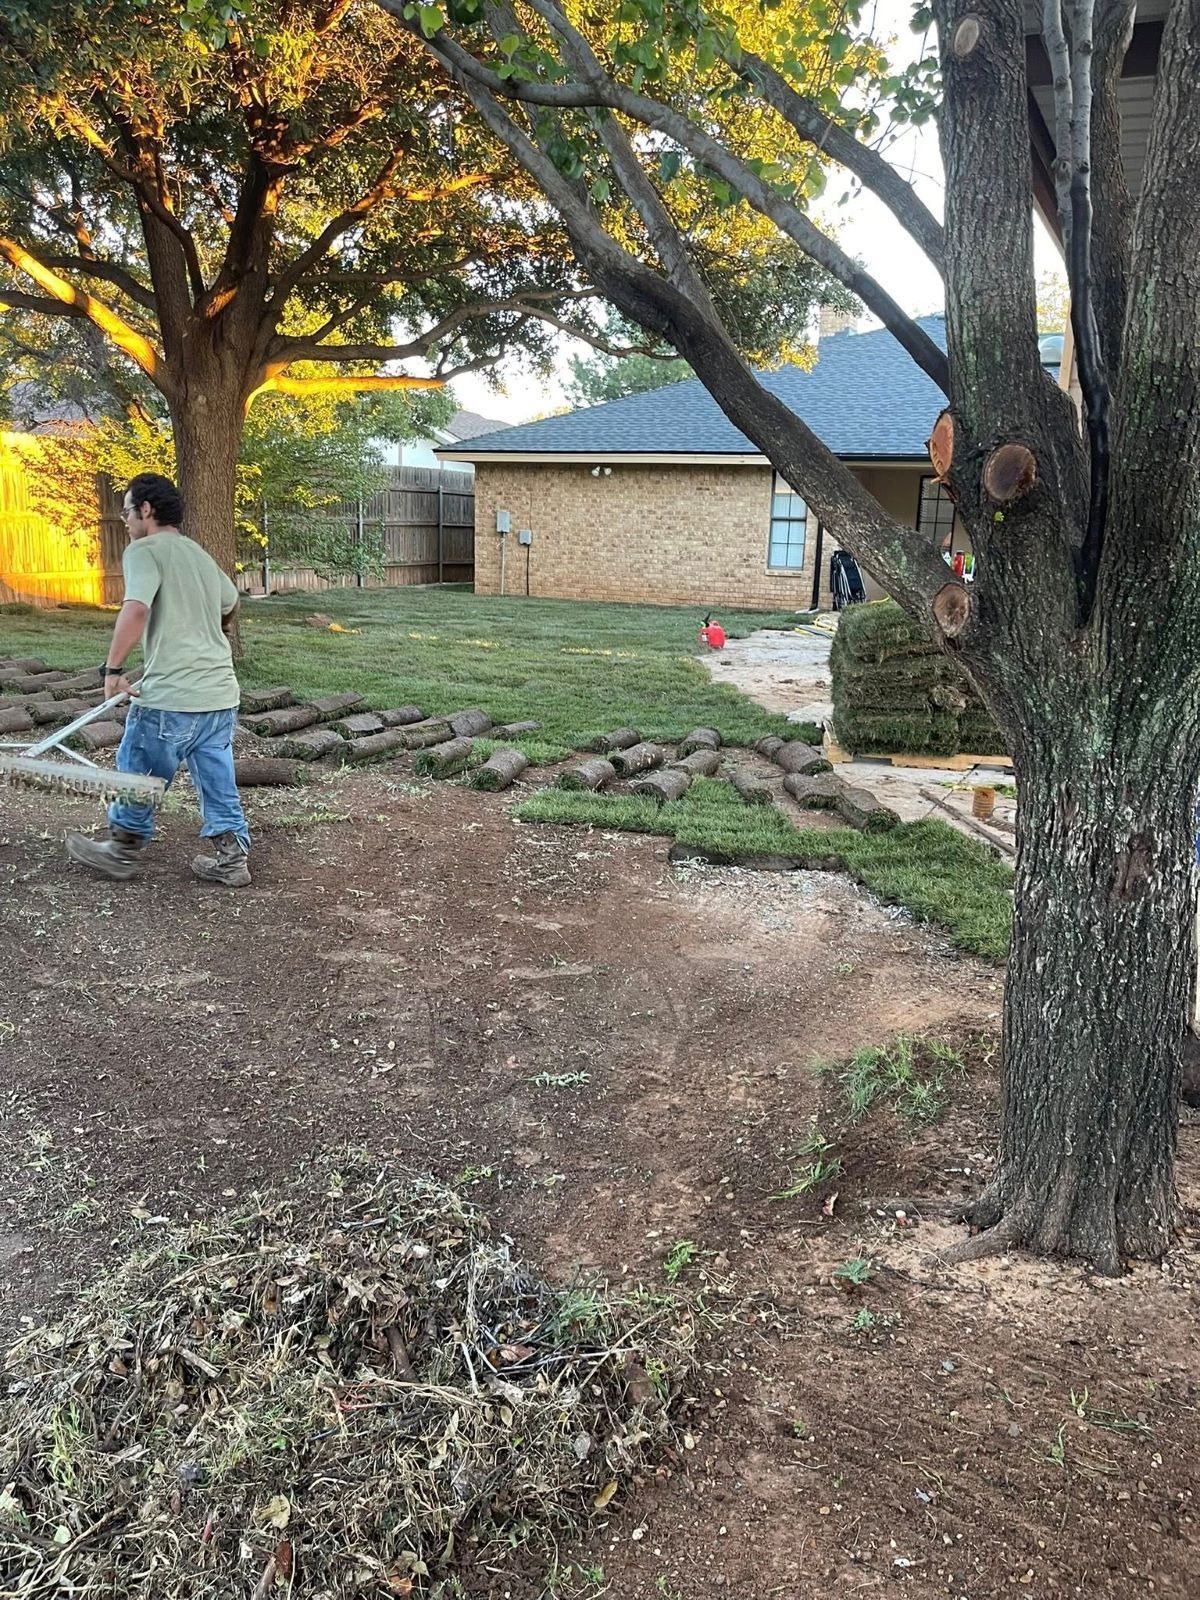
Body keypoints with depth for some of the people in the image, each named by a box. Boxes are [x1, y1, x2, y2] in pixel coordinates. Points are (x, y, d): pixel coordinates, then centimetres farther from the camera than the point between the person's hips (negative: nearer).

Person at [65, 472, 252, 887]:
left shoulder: (145, 550, -8)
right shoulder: (200, 554, 18)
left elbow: (136, 609, -25)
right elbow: (230, 603, 35)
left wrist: (113, 669, -19)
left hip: (170, 698, -7)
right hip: (221, 694, 7)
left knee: (138, 775, 12)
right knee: (218, 782, 13)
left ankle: (123, 850, 27)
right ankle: (232, 858, 15)